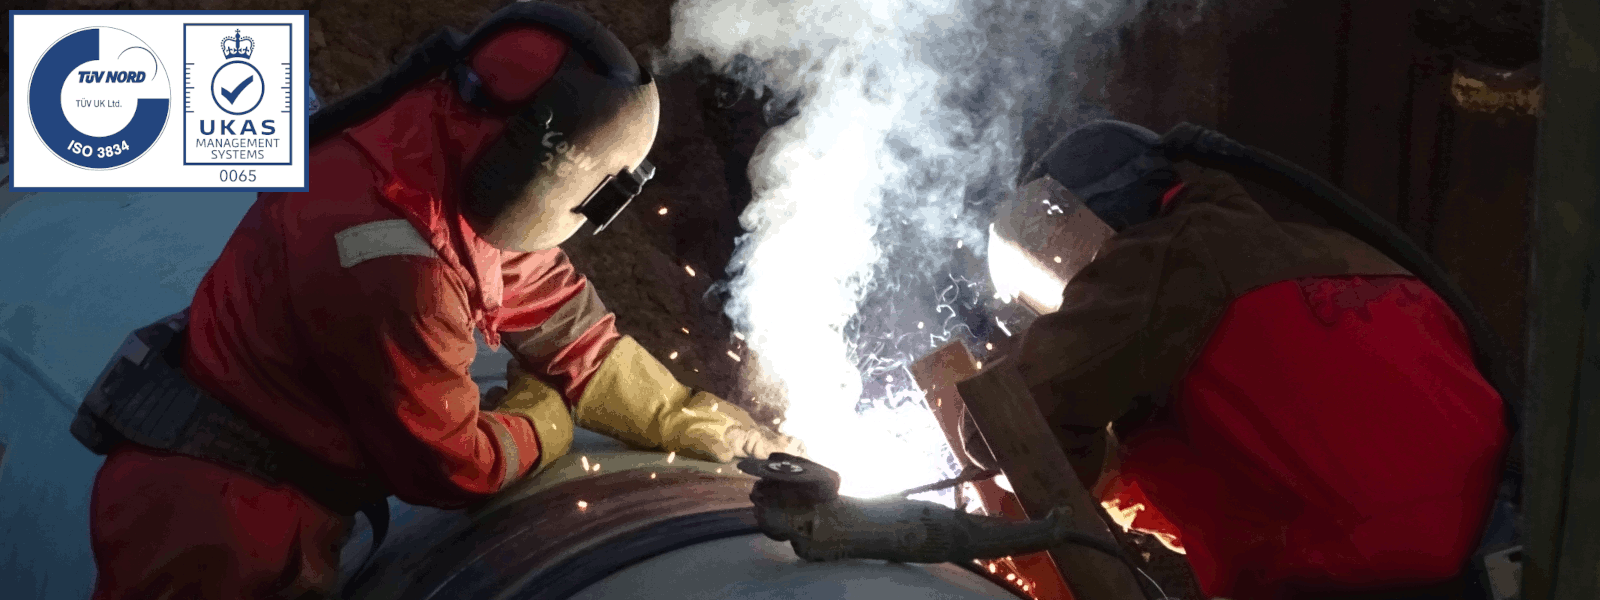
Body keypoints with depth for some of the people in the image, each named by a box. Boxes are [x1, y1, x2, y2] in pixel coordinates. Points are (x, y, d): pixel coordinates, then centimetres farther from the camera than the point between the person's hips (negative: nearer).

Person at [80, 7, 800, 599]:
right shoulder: (392, 266, -32)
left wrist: (709, 427, 8)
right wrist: (545, 421, 1)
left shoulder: (464, 185, -4)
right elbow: (451, 464, -18)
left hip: (273, 507, 9)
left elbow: (571, 332, 8)